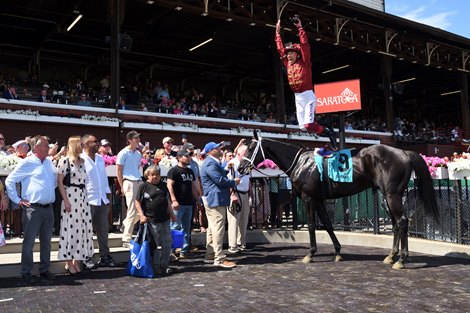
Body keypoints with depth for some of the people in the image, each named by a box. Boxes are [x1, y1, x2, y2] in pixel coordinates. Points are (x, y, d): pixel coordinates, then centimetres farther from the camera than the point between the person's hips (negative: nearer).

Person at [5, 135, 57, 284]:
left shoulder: (49, 163, 11)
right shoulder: (27, 163, -6)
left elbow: (55, 180, 27)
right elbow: (9, 181, -3)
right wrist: (17, 200, -4)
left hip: (48, 208, 6)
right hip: (33, 209, -6)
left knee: (46, 241, 12)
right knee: (29, 242, 1)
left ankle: (44, 270, 22)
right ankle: (26, 272, 12)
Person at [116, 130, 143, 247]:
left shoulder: (138, 154, 17)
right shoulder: (123, 153, -3)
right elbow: (119, 171, -4)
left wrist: (139, 179, 12)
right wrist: (122, 186, -7)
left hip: (139, 182, 7)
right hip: (129, 182, -7)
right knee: (132, 211, -7)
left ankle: (126, 224, 30)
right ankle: (126, 239, 1)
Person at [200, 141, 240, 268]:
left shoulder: (212, 162, 19)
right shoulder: (210, 163, -17)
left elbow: (220, 175, 24)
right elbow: (220, 180, -22)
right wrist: (234, 182, -8)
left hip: (212, 200, 12)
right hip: (216, 200, -12)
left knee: (212, 228, 16)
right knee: (218, 229, -9)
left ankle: (210, 255, 23)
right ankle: (219, 259, -6)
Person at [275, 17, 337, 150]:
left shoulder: (304, 62, -3)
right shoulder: (288, 64, 11)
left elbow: (305, 45, -13)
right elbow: (280, 48, 16)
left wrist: (300, 28, -13)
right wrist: (278, 31, 15)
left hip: (308, 96, -7)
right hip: (297, 98, 7)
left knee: (308, 125, -18)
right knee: (302, 127, 3)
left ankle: (329, 132, 5)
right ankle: (327, 131, 19)